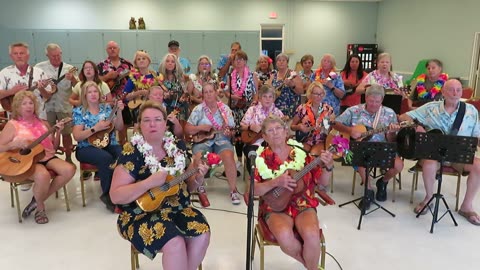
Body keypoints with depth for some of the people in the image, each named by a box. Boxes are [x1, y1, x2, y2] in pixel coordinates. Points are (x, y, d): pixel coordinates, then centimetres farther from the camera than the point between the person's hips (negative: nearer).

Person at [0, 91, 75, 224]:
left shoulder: (43, 124, 16)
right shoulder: (12, 125, 3)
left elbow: (54, 147, 18)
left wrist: (58, 133, 2)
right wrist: (15, 144, -18)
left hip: (47, 158, 5)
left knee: (69, 169, -24)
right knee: (43, 176, -38)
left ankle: (38, 200, -6)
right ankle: (40, 208, -5)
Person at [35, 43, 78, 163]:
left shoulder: (69, 68, 2)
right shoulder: (39, 67, 3)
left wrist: (72, 79, -23)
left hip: (64, 106, 0)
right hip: (46, 106, 0)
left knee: (66, 133, 6)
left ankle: (68, 158, 18)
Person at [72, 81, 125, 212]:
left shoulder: (106, 107, 12)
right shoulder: (79, 111, 2)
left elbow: (119, 127, 8)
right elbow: (77, 136, -6)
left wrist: (119, 112, -7)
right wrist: (95, 128, -18)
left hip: (109, 144, 3)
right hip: (87, 147, -3)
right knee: (106, 158, -36)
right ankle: (108, 195, -19)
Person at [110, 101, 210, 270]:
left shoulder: (175, 147, 4)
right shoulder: (132, 152, -10)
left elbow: (187, 186, 14)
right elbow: (115, 196, -15)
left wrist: (198, 178, -9)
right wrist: (150, 182, -26)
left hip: (177, 208, 5)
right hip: (142, 214, -5)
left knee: (202, 234, -20)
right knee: (175, 243, -29)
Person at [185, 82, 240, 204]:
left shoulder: (225, 109, 6)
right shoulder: (198, 109, 4)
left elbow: (232, 130, 7)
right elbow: (187, 129, 3)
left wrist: (229, 132, -16)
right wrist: (200, 127, -13)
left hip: (221, 140, 0)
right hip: (202, 141, 0)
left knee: (228, 157, -32)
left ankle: (233, 190, -15)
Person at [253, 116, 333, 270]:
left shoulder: (301, 152, 3)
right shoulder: (261, 158, -1)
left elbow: (322, 182, 5)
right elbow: (253, 189, -7)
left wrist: (328, 166, -14)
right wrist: (276, 182, -21)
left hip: (303, 205, 1)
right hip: (276, 207, -1)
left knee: (312, 235, -29)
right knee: (284, 236, -31)